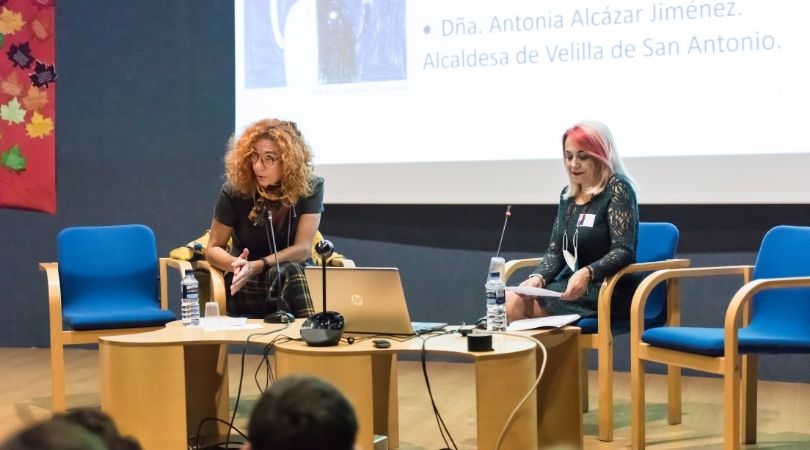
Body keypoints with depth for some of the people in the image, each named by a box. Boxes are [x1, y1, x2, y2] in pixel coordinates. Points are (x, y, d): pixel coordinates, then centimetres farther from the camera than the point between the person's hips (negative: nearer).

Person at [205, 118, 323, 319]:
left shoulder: (310, 188, -9)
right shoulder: (235, 191, -11)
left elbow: (302, 249, -14)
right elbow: (213, 249, -1)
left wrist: (256, 266, -27)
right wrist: (237, 265, -24)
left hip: (296, 277, 1)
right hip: (245, 287, -1)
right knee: (287, 274, -34)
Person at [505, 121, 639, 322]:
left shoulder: (617, 188, -7)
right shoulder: (568, 195, 15)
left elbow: (624, 251, -16)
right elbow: (555, 251, 12)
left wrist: (587, 273, -34)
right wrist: (537, 278, -10)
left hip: (609, 292, -7)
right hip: (571, 287, 7)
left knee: (514, 304, -22)